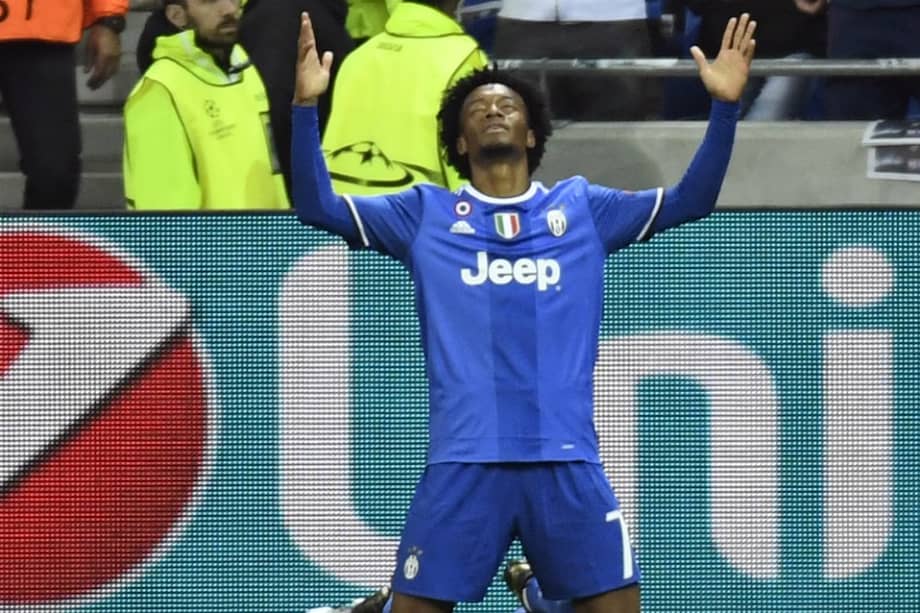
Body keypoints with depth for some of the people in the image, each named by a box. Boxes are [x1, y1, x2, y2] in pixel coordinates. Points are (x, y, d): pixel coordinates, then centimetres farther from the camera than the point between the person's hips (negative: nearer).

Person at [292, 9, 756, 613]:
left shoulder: (582, 207, 14)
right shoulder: (427, 214, 12)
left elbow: (691, 199, 10)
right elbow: (317, 204, 7)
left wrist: (725, 106, -3)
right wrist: (307, 106, -7)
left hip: (567, 463, 1)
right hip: (463, 463, -1)